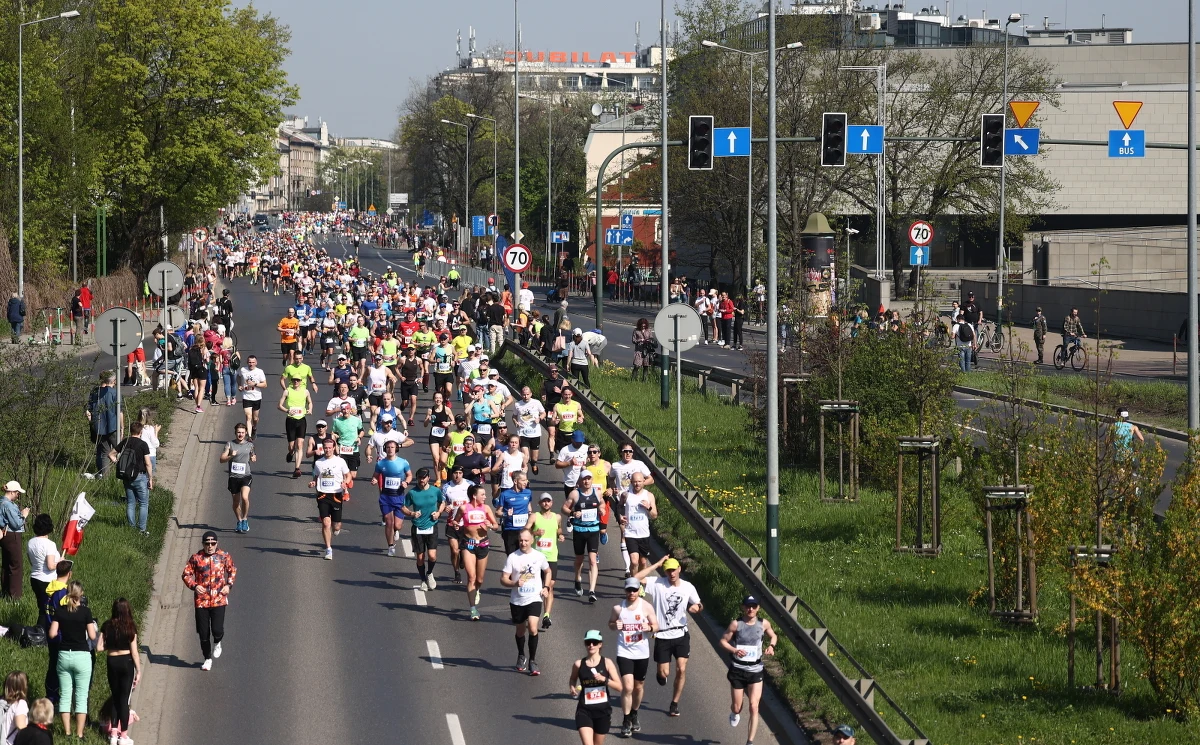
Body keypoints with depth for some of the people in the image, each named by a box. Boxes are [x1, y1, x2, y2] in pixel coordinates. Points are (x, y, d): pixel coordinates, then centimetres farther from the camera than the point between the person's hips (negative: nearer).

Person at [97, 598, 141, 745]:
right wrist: (139, 671, -2)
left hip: (112, 662, 2)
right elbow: (134, 652, -9)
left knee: (115, 698, 16)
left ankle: (113, 733, 13)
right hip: (126, 662, -2)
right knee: (124, 699, 5)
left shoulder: (107, 626, -3)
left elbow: (99, 648, -5)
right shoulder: (130, 627, -10)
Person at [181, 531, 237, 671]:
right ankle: (207, 659, 25)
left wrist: (229, 585, -1)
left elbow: (232, 570, 15)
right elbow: (186, 574, 5)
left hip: (219, 600, -1)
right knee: (203, 633, 4)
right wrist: (194, 586, -13)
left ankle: (216, 643, 26)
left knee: (217, 630, -11)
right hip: (201, 600, 1)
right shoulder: (196, 558, -3)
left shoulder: (224, 556, 0)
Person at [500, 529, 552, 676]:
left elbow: (547, 571, 19)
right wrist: (515, 583, -26)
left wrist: (546, 587, 5)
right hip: (517, 601, 1)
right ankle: (521, 657, 41)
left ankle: (532, 661, -7)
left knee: (533, 628, -19)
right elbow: (503, 579, -6)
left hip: (534, 599, -1)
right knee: (520, 631, 16)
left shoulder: (539, 556, -1)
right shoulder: (512, 557, -6)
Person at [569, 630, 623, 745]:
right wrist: (572, 688, -3)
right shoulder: (579, 664, -1)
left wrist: (604, 679, -20)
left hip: (603, 710, 1)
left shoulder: (607, 663, -3)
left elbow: (619, 687, -5)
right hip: (584, 711, -1)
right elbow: (572, 680, 20)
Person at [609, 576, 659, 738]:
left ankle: (634, 715, 37)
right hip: (624, 653, -2)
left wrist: (649, 628, -21)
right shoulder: (618, 608, -3)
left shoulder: (646, 607, -3)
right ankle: (626, 721, -1)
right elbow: (610, 624, 10)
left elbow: (656, 626, 2)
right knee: (627, 687, -13)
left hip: (642, 653, 2)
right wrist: (615, 625, -14)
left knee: (639, 687, 15)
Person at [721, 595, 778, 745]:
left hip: (755, 670, 1)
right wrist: (734, 650, -22)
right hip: (737, 669, -1)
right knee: (737, 707, 8)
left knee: (754, 707, -9)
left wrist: (771, 646, -4)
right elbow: (723, 640, -4)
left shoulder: (764, 624, -1)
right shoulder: (736, 624, -9)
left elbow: (773, 636, 18)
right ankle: (735, 714, 47)